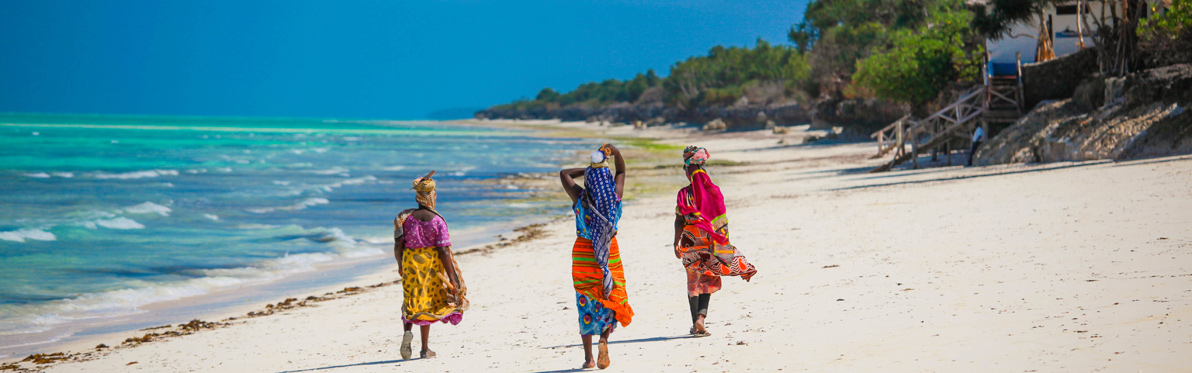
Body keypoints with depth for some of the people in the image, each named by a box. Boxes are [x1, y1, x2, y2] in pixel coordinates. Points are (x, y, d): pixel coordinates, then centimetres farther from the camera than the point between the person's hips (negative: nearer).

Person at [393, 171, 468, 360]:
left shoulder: (406, 218, -4)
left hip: (410, 261, 2)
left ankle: (408, 331, -15)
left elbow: (398, 245, -3)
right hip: (432, 263, -1)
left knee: (411, 301, 16)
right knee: (428, 302, 10)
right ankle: (425, 349, 13)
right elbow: (444, 252, -14)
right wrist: (452, 279, -10)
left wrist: (400, 264, 17)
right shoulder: (438, 221, -11)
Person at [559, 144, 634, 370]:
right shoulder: (614, 197, -9)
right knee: (611, 299, 12)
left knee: (586, 303, 8)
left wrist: (589, 169, 5)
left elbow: (564, 173, 4)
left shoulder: (580, 198, -12)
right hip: (610, 253, 0)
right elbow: (622, 171, 9)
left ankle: (588, 357, 9)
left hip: (583, 254, 0)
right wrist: (616, 153, -3)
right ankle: (604, 339, -16)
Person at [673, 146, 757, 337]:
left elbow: (679, 221, -10)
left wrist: (676, 243, -4)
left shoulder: (684, 194, -8)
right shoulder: (715, 191, -1)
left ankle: (695, 324, 11)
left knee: (693, 283, 10)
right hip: (712, 243, 1)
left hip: (691, 244, -1)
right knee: (707, 282, 8)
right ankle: (701, 316, -14)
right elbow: (723, 219, 2)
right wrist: (723, 240, 11)